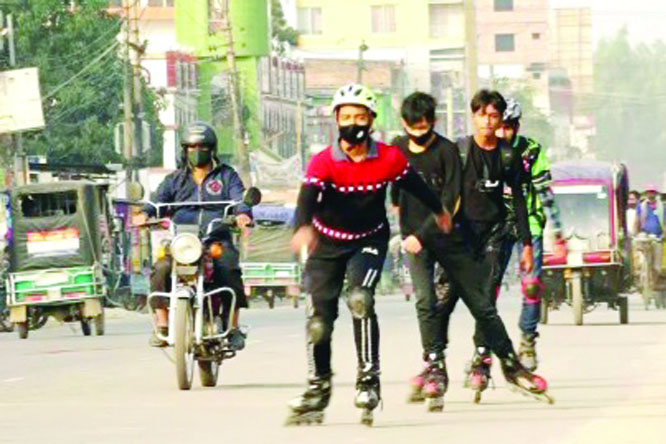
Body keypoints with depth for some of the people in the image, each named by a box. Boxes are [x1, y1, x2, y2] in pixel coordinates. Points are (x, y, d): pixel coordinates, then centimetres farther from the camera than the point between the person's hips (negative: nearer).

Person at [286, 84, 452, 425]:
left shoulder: (389, 159, -12)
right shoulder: (323, 162, -19)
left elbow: (414, 185, 8)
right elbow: (308, 196, -35)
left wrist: (438, 211, 27)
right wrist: (304, 227, -57)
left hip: (369, 240, 0)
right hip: (327, 243, 0)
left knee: (360, 300, -25)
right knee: (319, 316, -1)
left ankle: (369, 380, -18)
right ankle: (318, 388, 19)